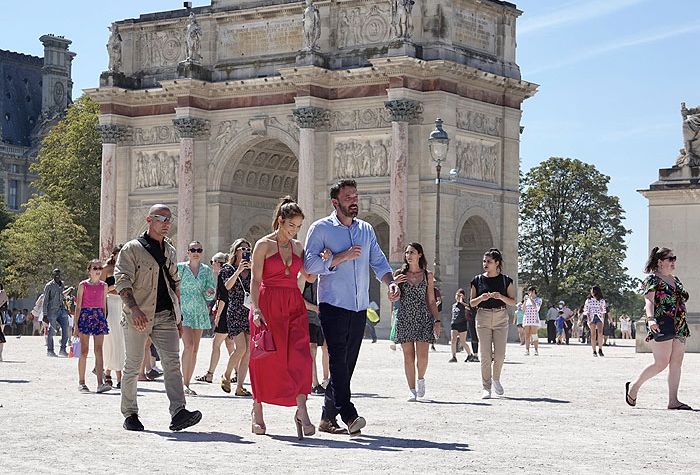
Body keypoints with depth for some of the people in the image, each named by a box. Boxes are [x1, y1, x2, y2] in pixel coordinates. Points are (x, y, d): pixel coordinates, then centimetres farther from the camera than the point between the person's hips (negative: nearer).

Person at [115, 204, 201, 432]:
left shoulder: (169, 250, 18)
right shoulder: (132, 249, -3)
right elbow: (122, 281, -14)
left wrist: (178, 316, 20)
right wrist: (134, 308, -28)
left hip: (165, 315, 5)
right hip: (138, 317, -5)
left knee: (172, 362, -10)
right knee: (133, 366, 4)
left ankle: (178, 413, -19)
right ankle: (129, 415, 16)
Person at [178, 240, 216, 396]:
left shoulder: (207, 270, 10)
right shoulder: (180, 268, 0)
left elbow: (211, 295, 10)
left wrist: (209, 293, -11)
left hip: (200, 312, 4)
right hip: (183, 311, -4)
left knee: (195, 349, 5)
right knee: (189, 345, -19)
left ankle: (187, 383, 14)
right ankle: (185, 383, -14)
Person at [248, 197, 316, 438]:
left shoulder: (297, 247, 13)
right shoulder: (263, 245, -1)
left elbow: (309, 277, 15)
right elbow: (256, 280, -6)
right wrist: (255, 308, -17)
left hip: (294, 305, 4)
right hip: (268, 304, -4)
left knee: (299, 356, -11)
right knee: (265, 359, 2)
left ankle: (302, 410, -15)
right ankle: (257, 410, 16)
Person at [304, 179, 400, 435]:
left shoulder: (366, 229, 16)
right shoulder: (321, 228, -1)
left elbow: (378, 261, 16)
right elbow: (310, 263, -9)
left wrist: (391, 282, -3)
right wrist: (342, 257, -14)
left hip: (360, 307, 6)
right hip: (333, 305, -6)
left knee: (347, 363, 7)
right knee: (339, 361, -15)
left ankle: (327, 417, 14)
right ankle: (349, 416, -21)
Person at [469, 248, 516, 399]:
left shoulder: (505, 280, 3)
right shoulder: (478, 280, 5)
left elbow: (513, 301, 2)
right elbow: (472, 303, 7)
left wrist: (501, 297, -15)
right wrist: (481, 298, -13)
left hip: (500, 318, 0)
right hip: (483, 317, 0)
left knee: (500, 355, -4)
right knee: (485, 355, -3)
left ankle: (496, 379, 23)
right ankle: (486, 387, 3)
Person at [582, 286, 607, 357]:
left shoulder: (602, 300, 9)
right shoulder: (589, 300, 8)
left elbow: (603, 311, 12)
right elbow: (587, 311, 5)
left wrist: (603, 320, 5)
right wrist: (589, 319, -6)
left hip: (599, 317, 0)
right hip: (592, 317, 0)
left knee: (600, 332, -20)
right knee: (593, 334, -2)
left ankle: (600, 349, -18)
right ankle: (594, 351, 2)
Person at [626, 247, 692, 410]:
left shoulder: (675, 280, 20)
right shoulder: (652, 279, -3)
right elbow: (649, 300, -15)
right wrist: (650, 318, -32)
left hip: (679, 328, 8)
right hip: (661, 326, -8)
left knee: (676, 363, 1)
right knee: (661, 363, -12)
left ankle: (673, 401, 1)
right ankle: (634, 386, 6)